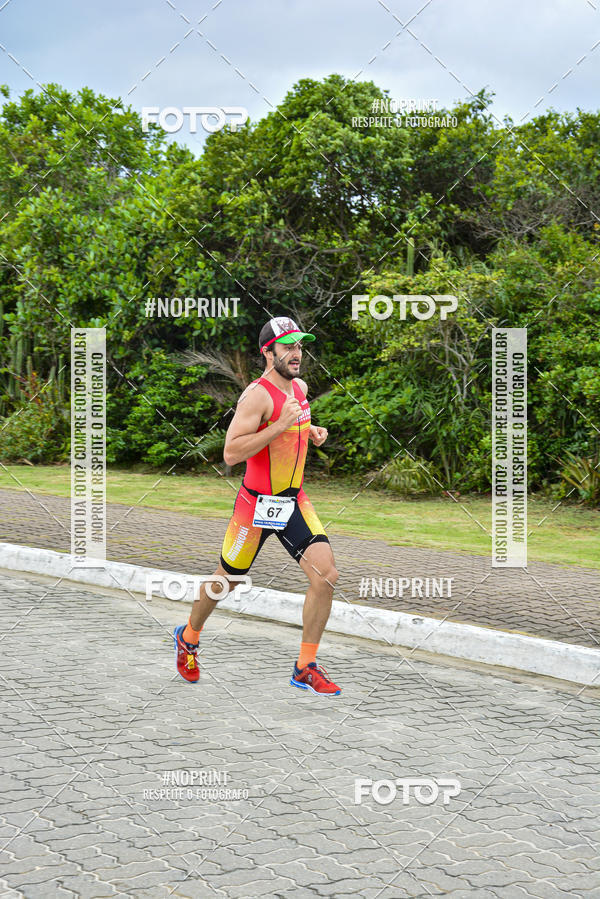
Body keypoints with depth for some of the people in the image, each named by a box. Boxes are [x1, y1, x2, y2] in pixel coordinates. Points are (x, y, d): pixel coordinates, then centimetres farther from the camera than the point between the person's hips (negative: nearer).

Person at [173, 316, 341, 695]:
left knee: (326, 574, -10)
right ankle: (189, 636, 39)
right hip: (257, 503, -6)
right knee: (227, 580, 10)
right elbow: (231, 453, -26)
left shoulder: (300, 387, 7)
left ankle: (306, 668, 0)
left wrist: (312, 431, 7)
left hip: (295, 501, 6)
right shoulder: (257, 394, -19)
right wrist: (281, 425, -30)